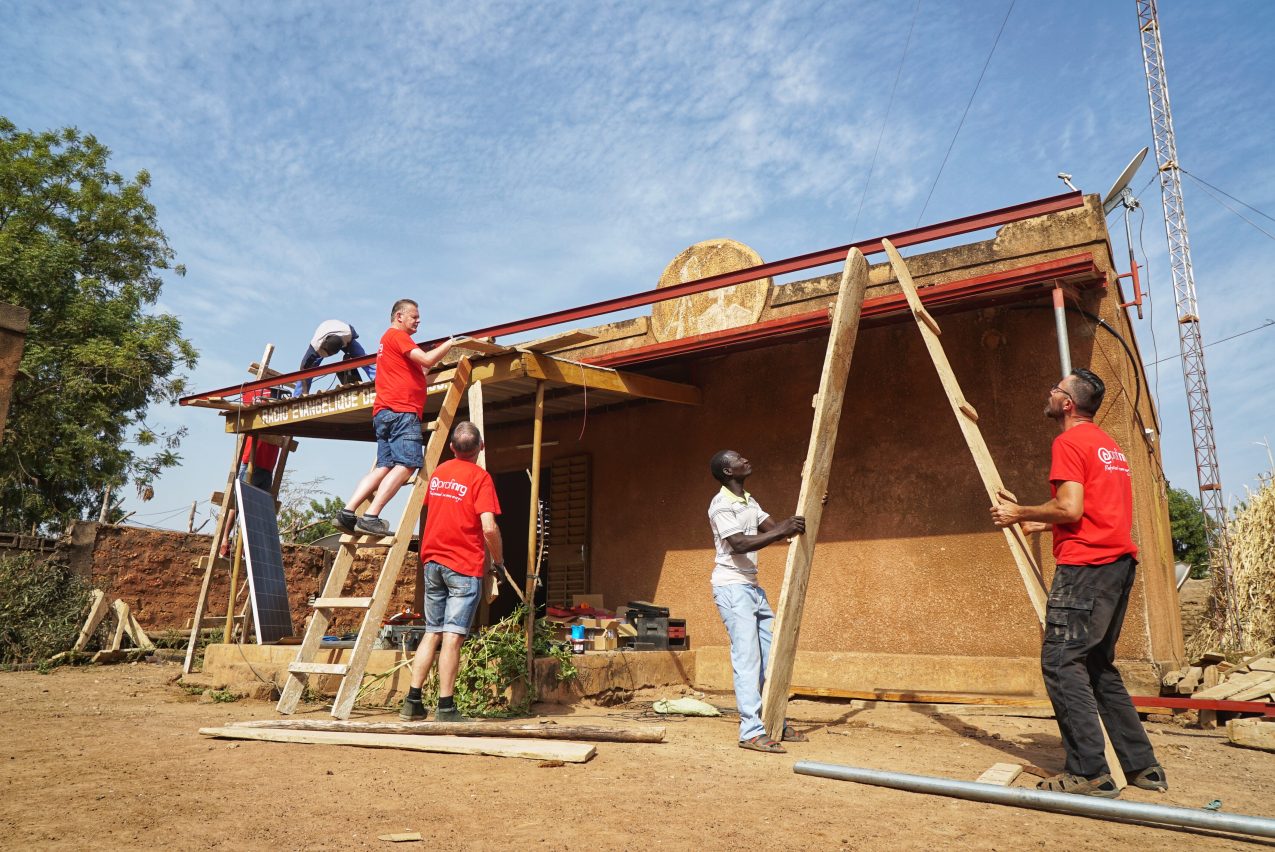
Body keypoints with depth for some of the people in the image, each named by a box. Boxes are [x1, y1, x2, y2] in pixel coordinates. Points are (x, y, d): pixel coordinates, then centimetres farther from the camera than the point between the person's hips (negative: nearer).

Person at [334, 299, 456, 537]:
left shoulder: (388, 339, 33)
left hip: (383, 414, 10)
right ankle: (370, 518, -24)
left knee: (384, 467, 4)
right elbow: (427, 360, -12)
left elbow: (420, 377, 31)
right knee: (406, 465, -17)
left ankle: (347, 513, -5)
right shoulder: (397, 335, 1)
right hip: (401, 411, -10)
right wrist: (450, 343, 1)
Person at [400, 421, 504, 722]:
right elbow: (489, 528, -18)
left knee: (432, 633, 13)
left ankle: (412, 702, 13)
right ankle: (446, 709, 1)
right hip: (464, 566, -6)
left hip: (432, 561, 6)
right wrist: (499, 560, -4)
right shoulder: (479, 476, -10)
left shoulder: (438, 472, 10)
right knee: (452, 636, -3)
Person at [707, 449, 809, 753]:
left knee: (770, 653, 11)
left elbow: (774, 529, 14)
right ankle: (751, 731, -6)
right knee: (747, 657, -10)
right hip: (731, 586, -9)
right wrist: (782, 530, -28)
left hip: (752, 586, 9)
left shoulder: (750, 502, 14)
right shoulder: (721, 505, -15)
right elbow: (739, 544, -26)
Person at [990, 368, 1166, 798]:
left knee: (1061, 662, -8)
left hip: (1087, 564, -10)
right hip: (1119, 561, 10)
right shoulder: (1108, 444, 22)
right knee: (1098, 665, 16)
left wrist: (1019, 513, -4)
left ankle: (1089, 773, -9)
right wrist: (1043, 523, 23)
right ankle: (1142, 765, 19)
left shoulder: (1069, 442, -8)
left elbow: (1070, 508, -17)